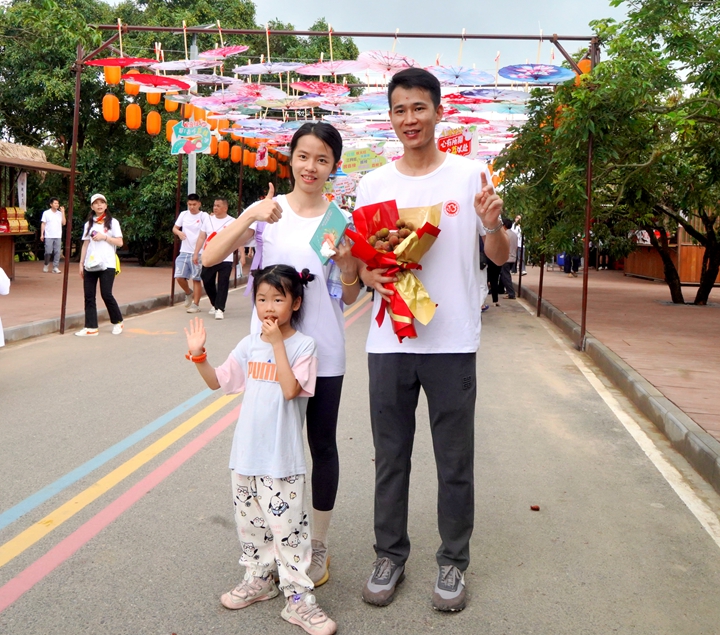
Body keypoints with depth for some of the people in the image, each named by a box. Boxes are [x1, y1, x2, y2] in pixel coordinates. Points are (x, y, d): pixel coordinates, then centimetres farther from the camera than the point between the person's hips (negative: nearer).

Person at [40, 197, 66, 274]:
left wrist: (63, 212, -3)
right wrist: (42, 234, -4)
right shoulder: (46, 213, 1)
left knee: (57, 252, -1)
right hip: (49, 236, -3)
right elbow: (43, 224, 2)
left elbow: (64, 223, 1)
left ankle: (55, 267, 1)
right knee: (48, 252, -1)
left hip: (58, 236, 3)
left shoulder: (60, 213, 9)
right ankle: (46, 265, 20)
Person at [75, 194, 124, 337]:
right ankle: (91, 328, 4)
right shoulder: (88, 224, 15)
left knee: (106, 295, -6)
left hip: (107, 265, -4)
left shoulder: (112, 222, 4)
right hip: (90, 265, 4)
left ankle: (118, 322, 13)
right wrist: (81, 263, 9)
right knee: (89, 296, 0)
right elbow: (85, 244, 14)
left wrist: (104, 237, -12)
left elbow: (120, 242, -1)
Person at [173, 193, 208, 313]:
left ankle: (196, 305, 9)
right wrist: (179, 232, -9)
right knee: (179, 277, -1)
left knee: (196, 279, 0)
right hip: (184, 252, 4)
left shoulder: (203, 216, -5)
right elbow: (174, 228, 14)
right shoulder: (183, 214, 8)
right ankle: (189, 293, 27)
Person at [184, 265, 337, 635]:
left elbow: (291, 389, -23)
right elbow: (217, 382, 12)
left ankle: (298, 600, 11)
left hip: (282, 458, -6)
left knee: (287, 528, -1)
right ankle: (258, 580, 37)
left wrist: (277, 343, -22)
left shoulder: (302, 345, -10)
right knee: (250, 523, 18)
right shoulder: (249, 345, 6)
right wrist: (198, 355, -3)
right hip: (246, 452, 6)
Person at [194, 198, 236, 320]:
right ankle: (214, 304, 27)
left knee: (223, 285, -6)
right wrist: (196, 254, 6)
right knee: (207, 282, 8)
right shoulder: (208, 220, 10)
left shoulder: (232, 222, -2)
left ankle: (220, 309, -2)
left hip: (225, 259, -4)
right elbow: (201, 237, 12)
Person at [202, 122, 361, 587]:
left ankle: (318, 546, 27)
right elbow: (210, 257, -13)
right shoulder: (267, 210, -1)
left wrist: (350, 272, -15)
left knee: (322, 445, 10)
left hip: (323, 353, 0)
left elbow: (349, 298, 6)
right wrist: (250, 216, -25)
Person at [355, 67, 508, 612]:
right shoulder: (373, 185, 6)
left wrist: (492, 225, -19)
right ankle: (391, 554, 30)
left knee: (455, 461, 8)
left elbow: (500, 257, 2)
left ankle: (454, 560, 27)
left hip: (452, 342, -2)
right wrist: (371, 276, -11)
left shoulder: (470, 176, -1)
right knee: (390, 457, 12)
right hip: (388, 341, 2)